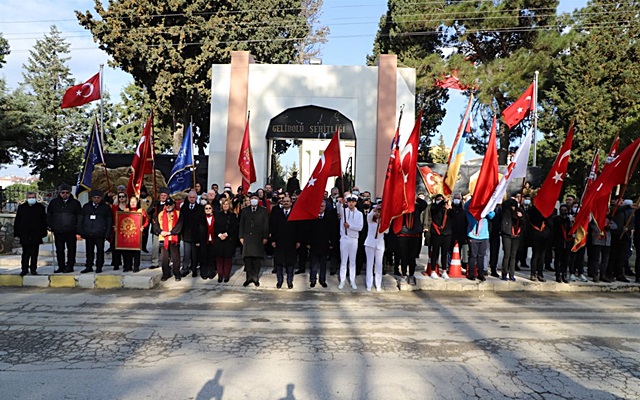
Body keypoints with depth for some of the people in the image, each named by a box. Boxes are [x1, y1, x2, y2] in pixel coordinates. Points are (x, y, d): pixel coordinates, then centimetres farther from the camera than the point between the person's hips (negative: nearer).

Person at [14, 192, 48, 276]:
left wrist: (43, 232, -1)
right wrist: (17, 233, 3)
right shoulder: (21, 207, 8)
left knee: (34, 253, 5)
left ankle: (33, 269, 12)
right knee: (25, 253, 4)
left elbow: (44, 220, 4)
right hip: (25, 235, 1)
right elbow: (17, 221, 9)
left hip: (36, 235, -1)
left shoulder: (40, 207, 4)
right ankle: (24, 269, 12)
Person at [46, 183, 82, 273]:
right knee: (59, 250, 8)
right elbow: (49, 215, 16)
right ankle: (61, 267, 16)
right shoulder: (54, 202, 9)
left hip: (71, 231, -2)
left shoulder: (75, 203, 4)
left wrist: (77, 229, -1)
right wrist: (50, 226, 6)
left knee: (71, 249, 1)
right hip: (58, 231, 3)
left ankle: (70, 266, 9)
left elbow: (79, 217, 6)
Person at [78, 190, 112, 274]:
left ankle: (99, 267, 9)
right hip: (88, 234, 3)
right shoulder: (86, 207, 13)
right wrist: (81, 232, 6)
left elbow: (109, 222, 4)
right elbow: (80, 220, 14)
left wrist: (107, 234, -3)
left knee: (100, 251, 1)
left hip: (100, 235, -3)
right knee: (89, 251, 7)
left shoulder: (106, 207, 5)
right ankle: (89, 267, 15)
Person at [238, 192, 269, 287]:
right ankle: (249, 277, 5)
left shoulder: (263, 211, 8)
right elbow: (241, 225, 11)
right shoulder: (245, 211, 13)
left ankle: (256, 278, 8)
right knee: (247, 258, -2)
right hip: (247, 238, 2)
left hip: (259, 238, -1)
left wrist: (265, 237, -2)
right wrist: (241, 236, 3)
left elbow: (266, 225, 5)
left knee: (257, 259, -2)